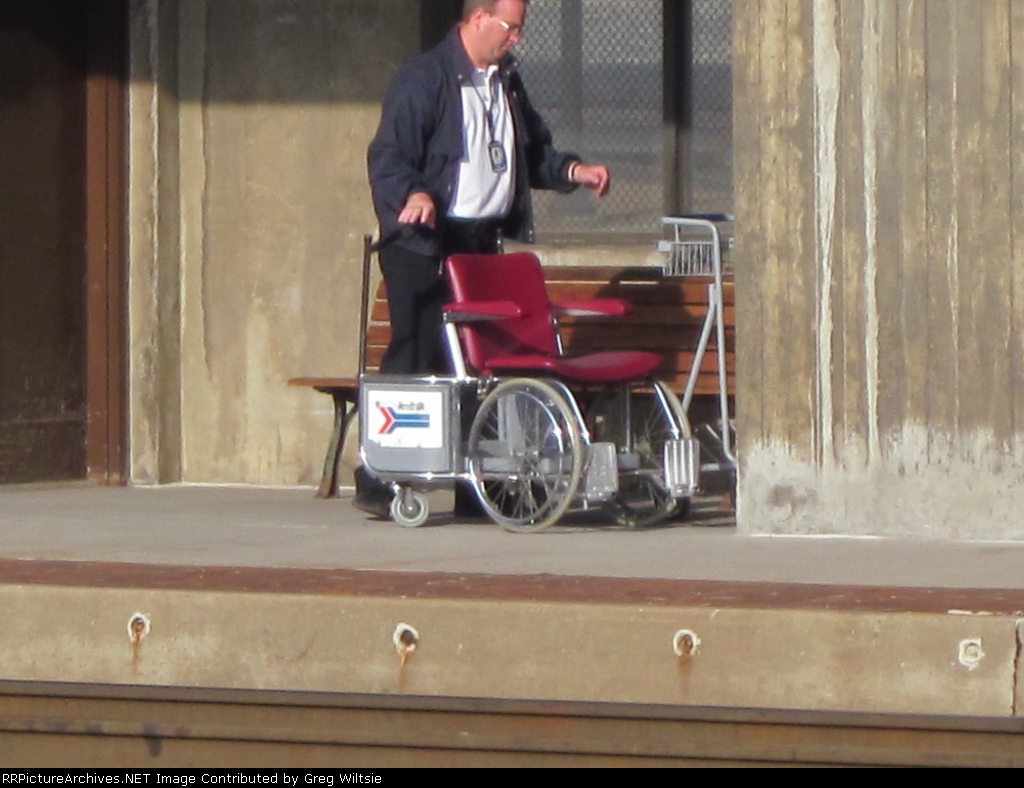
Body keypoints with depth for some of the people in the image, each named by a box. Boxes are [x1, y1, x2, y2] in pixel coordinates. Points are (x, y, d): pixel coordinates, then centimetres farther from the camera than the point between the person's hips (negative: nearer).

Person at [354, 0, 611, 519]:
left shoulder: (506, 82, 18)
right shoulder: (423, 80, -8)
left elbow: (532, 153, 28)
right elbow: (387, 158, -14)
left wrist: (572, 171, 9)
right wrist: (413, 194, -33)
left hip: (484, 242, 8)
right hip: (425, 246, -8)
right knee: (416, 356, -9)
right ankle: (376, 484, -4)